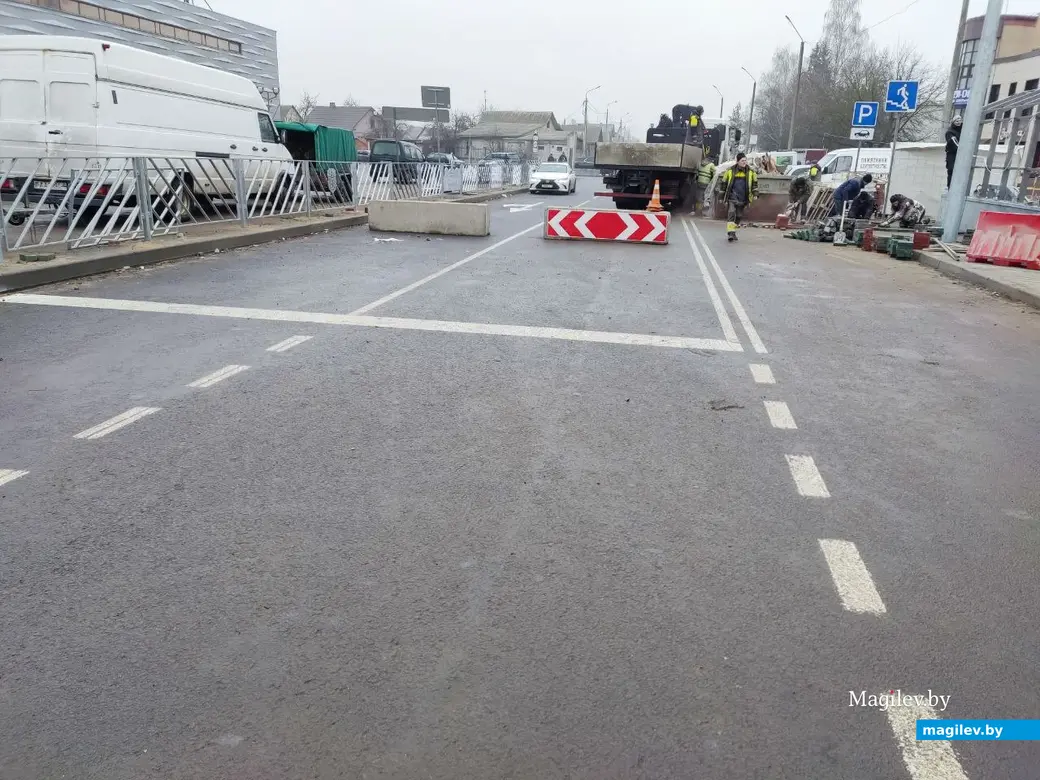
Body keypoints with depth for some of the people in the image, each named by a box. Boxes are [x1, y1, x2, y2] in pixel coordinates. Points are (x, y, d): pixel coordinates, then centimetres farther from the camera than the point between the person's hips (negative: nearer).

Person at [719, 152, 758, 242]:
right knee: (731, 214, -17)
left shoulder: (750, 172, 6)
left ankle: (733, 232, 23)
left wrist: (755, 194, 1)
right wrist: (722, 197, 9)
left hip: (743, 199, 4)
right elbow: (724, 184, 8)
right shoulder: (730, 171, 0)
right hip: (732, 198, -3)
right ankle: (730, 233, -23)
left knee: (739, 216, 10)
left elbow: (755, 183, 14)